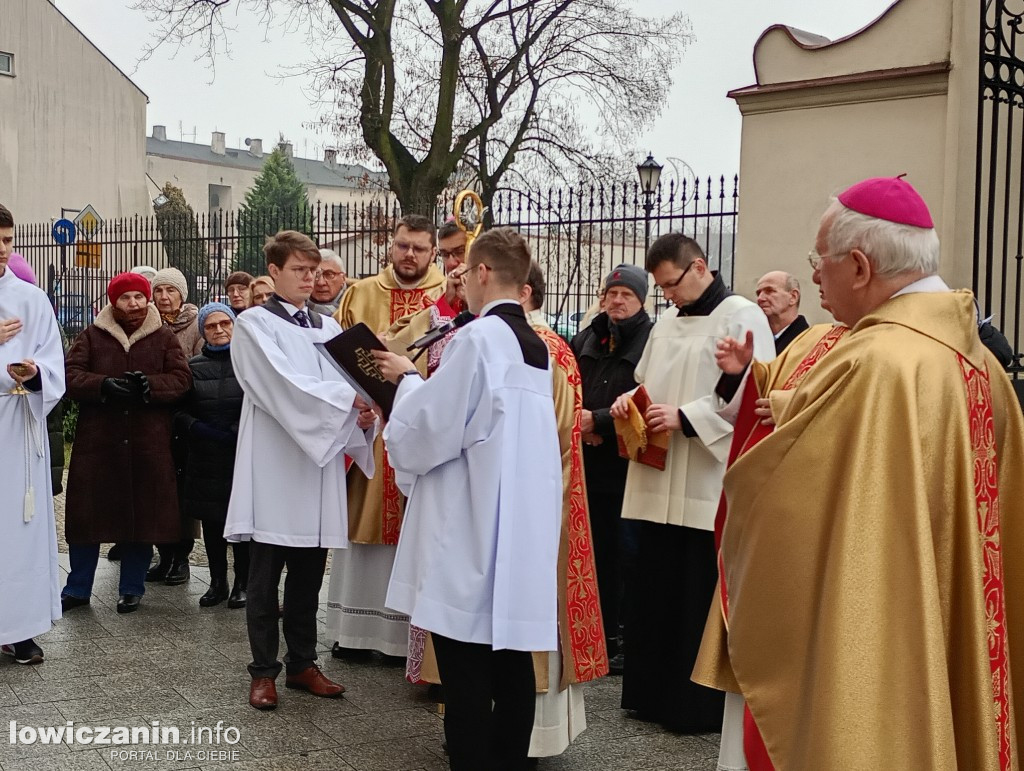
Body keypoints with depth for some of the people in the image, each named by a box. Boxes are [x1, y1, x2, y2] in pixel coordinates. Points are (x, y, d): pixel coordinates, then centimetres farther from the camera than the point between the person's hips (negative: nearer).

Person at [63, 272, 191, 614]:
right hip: (97, 441, 0)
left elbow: (181, 378, -2)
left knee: (143, 515, 4)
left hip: (148, 443, 0)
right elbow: (71, 374, -3)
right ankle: (77, 588, 20)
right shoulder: (92, 335, 6)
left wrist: (148, 386, -21)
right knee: (87, 514, 5)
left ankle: (132, 589, 19)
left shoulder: (164, 337, 6)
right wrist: (104, 386, -21)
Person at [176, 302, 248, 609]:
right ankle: (217, 581, 20)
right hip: (205, 457, 3)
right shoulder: (193, 366, 9)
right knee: (211, 521, 8)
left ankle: (242, 583, 12)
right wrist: (200, 429, -9)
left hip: (244, 454, -3)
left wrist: (237, 432, -12)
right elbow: (179, 411, 8)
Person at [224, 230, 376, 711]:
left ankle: (302, 663, 23)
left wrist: (362, 413, -17)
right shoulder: (254, 324, -2)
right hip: (273, 464, -5)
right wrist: (348, 399, -23)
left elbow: (347, 384, 5)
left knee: (309, 573, 11)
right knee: (265, 576, 3)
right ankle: (263, 671, 14)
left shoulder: (328, 328, 14)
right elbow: (283, 385, -16)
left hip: (319, 462, 5)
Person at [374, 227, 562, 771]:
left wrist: (408, 380, 5)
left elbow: (430, 429, -11)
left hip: (473, 526, -8)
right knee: (513, 659, 13)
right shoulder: (535, 346, 12)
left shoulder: (476, 339, -13)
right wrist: (435, 379, 18)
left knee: (466, 668, 0)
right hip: (523, 524, 8)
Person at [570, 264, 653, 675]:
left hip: (628, 466, -5)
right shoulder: (587, 339, 11)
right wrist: (581, 425, -4)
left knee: (627, 550, 0)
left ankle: (629, 638, 13)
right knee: (597, 551, 12)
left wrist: (598, 420, -15)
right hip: (590, 464, 6)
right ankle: (604, 633, 25)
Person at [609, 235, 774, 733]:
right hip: (657, 483, 7)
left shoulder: (742, 317, -6)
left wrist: (685, 417, -19)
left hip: (708, 487, -7)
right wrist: (630, 400, 2)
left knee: (699, 598, 0)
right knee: (652, 591, 10)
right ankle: (653, 692, 23)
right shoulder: (666, 324, 16)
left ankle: (699, 705, 13)